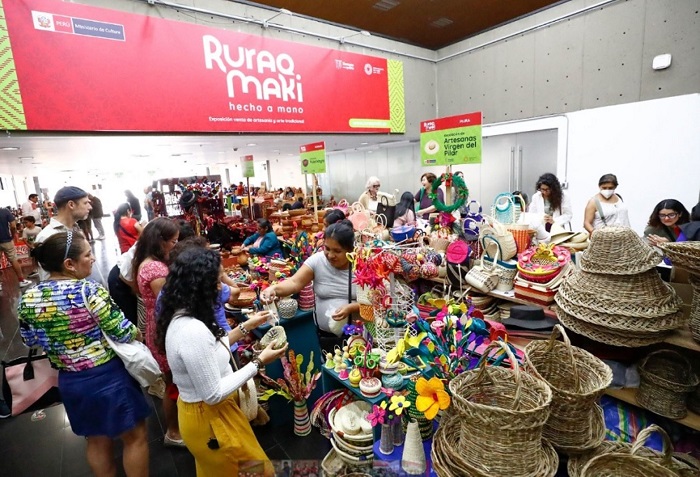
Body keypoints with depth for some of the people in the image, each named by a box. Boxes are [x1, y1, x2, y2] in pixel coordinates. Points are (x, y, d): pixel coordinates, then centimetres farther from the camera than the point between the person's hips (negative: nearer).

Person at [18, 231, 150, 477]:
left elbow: (30, 340, 9)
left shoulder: (28, 298, -6)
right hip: (108, 377, -6)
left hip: (69, 382, 6)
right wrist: (137, 333, -1)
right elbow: (125, 334, -22)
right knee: (135, 437, 15)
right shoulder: (89, 291, -25)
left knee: (97, 441, 27)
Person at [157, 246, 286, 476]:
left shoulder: (179, 317, -4)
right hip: (210, 419, -9)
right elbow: (213, 395, -28)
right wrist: (259, 362, -23)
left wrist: (246, 327, 9)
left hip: (200, 411, 9)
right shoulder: (192, 331, -35)